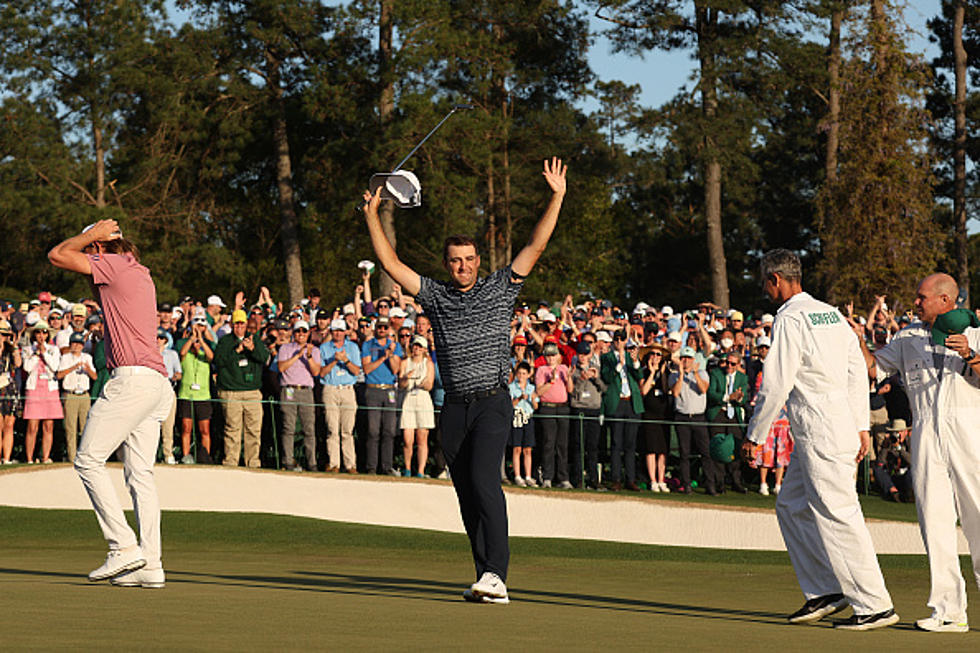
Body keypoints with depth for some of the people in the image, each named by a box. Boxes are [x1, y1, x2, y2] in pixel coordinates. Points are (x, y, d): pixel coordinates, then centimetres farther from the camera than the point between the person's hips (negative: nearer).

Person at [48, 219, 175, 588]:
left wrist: (92, 234, 10)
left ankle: (124, 547, -13)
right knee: (140, 473, 6)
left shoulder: (114, 265, -4)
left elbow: (57, 256, -4)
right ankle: (150, 565, 1)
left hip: (132, 378, -9)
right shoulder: (143, 276, 22)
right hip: (157, 380, 9)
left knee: (88, 460, -6)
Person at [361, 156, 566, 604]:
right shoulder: (435, 297, 12)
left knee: (484, 478, -21)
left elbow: (536, 246, 2)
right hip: (454, 407, 4)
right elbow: (391, 263, 10)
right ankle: (487, 580, 8)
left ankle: (496, 574, -27)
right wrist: (372, 215, 6)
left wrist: (556, 198, -4)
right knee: (467, 495, 4)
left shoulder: (500, 290, 6)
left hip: (493, 402, -4)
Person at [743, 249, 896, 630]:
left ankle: (875, 606, -6)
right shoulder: (831, 314, 14)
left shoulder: (789, 320, -12)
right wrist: (861, 426, 17)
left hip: (821, 432, -9)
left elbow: (776, 385, -14)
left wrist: (754, 436, -5)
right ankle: (825, 592, 16)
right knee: (792, 507, 16)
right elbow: (857, 370, 15)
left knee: (837, 516, -7)